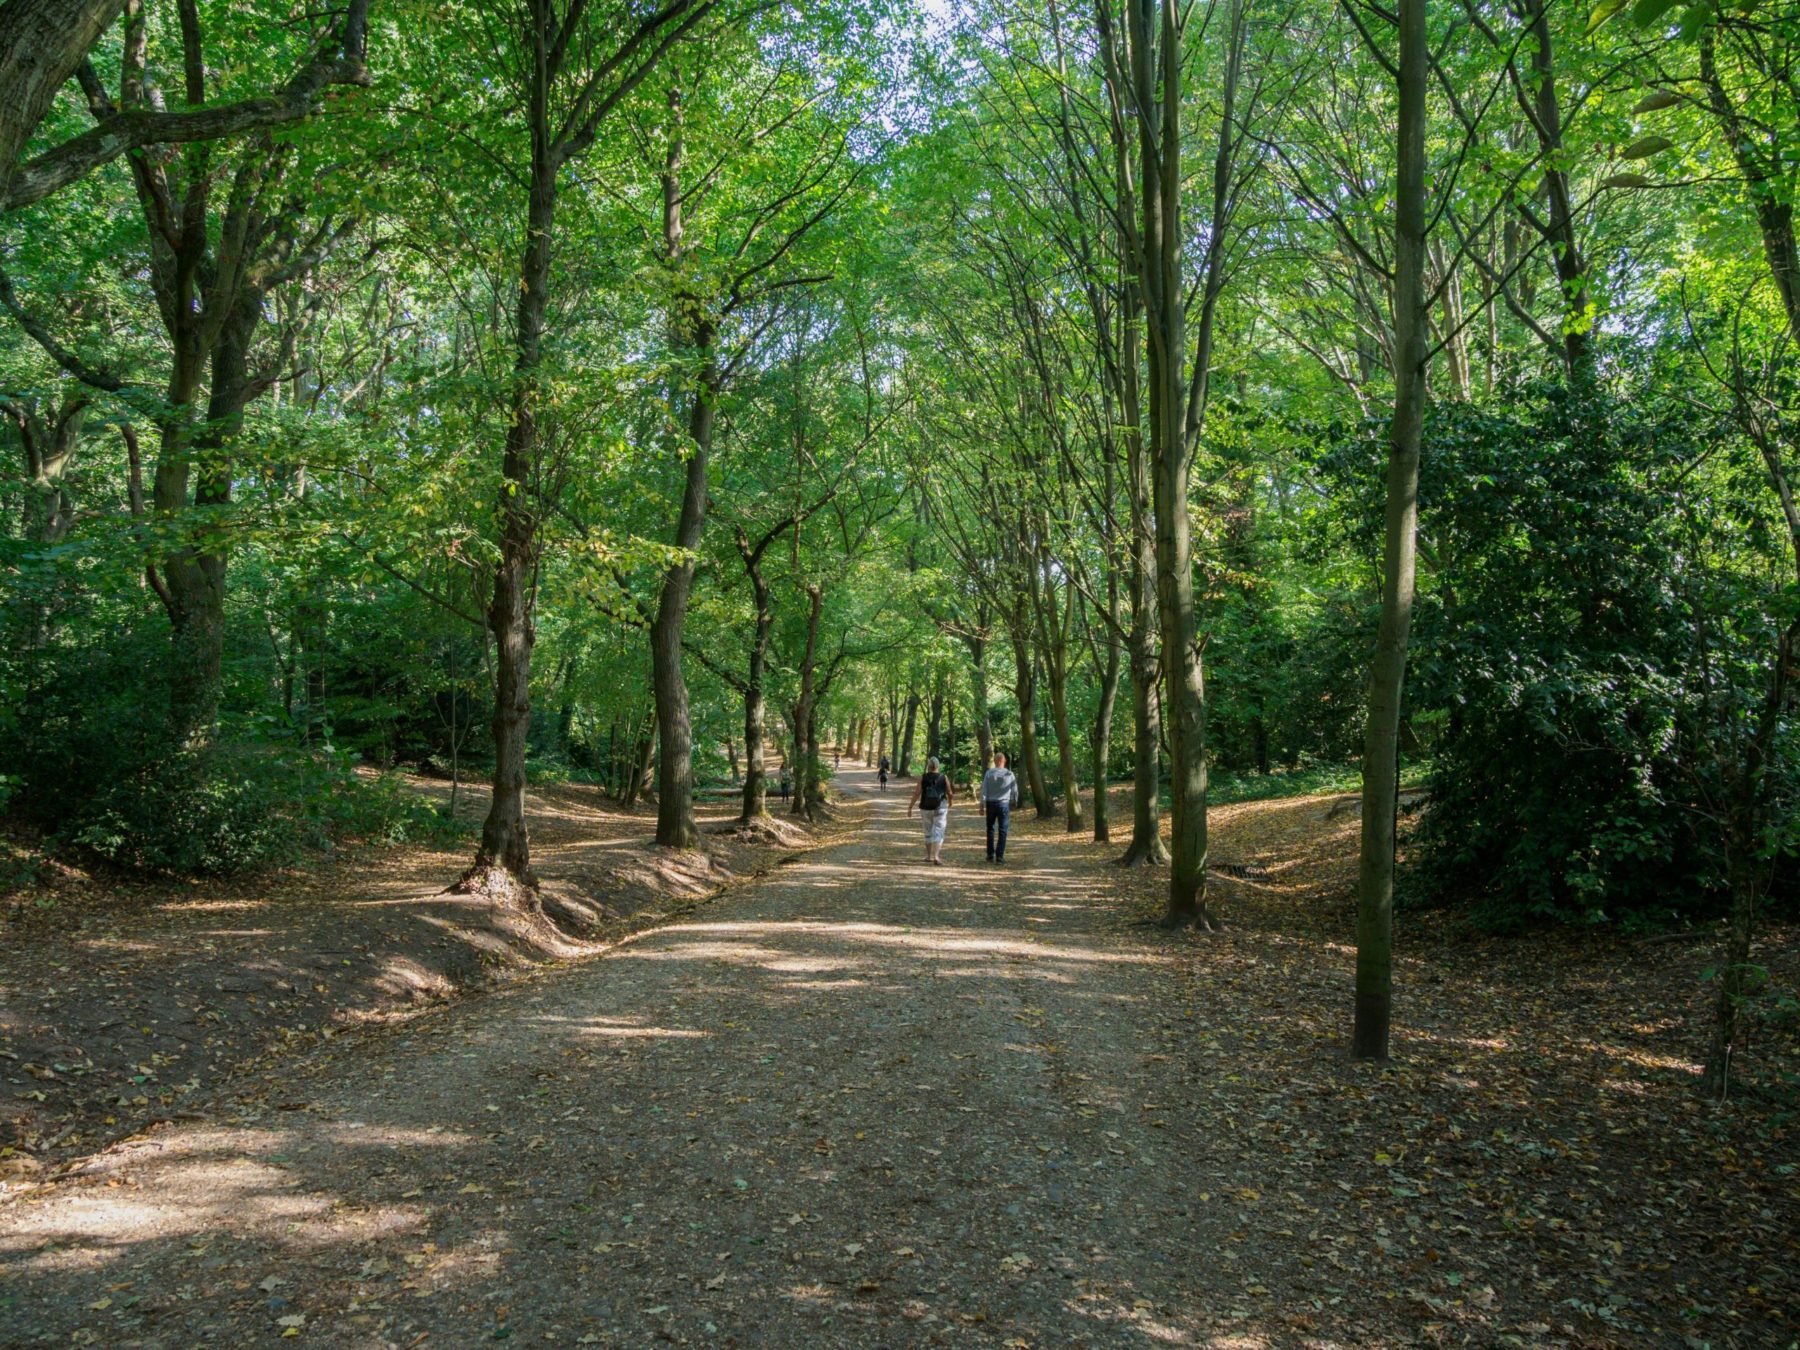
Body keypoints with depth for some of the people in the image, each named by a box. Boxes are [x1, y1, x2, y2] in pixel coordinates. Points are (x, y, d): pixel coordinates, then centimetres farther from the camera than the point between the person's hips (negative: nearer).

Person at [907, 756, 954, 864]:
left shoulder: (922, 778, -5)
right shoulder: (944, 778, -4)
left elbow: (917, 793, -10)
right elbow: (949, 793, 5)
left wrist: (910, 807, -6)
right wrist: (950, 801, 26)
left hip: (926, 808, 2)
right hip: (940, 808, -2)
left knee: (928, 832, 19)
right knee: (938, 832, -4)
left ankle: (929, 856, 26)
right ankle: (936, 856, -19)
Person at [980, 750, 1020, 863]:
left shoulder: (989, 773, -4)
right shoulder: (1009, 774, -3)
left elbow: (984, 790, -5)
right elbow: (1015, 790, 4)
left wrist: (982, 804, -2)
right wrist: (1014, 803, 19)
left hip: (991, 803, 1)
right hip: (1004, 804, -1)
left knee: (991, 829, 12)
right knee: (1002, 831, 2)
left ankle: (990, 855, 12)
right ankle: (1000, 856, -3)